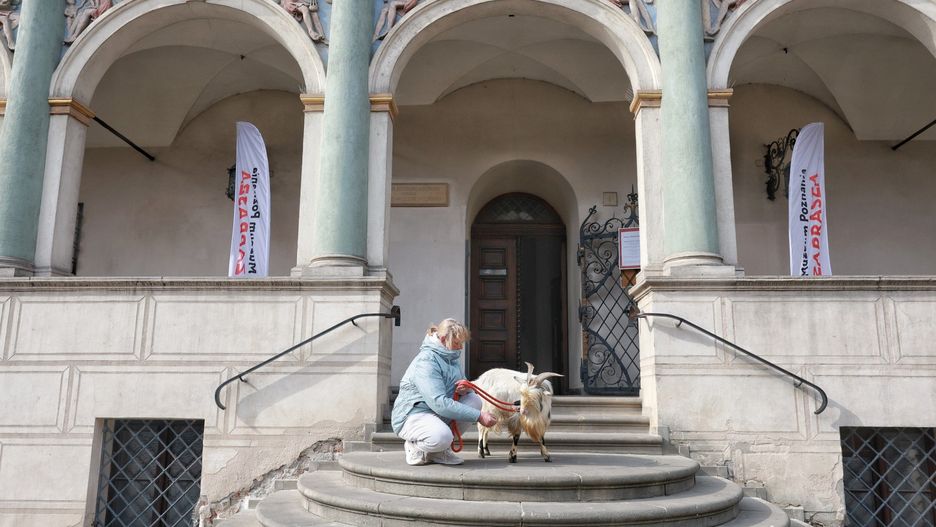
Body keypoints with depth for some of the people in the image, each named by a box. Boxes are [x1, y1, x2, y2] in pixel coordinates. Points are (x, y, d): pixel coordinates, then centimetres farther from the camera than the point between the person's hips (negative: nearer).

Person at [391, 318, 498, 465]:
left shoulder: (451, 357, 7)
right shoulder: (426, 360, -22)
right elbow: (439, 403, -31)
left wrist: (465, 388, -14)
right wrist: (478, 416, -33)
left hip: (438, 414, 9)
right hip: (412, 415, -9)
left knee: (474, 400, -9)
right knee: (441, 437, -38)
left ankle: (441, 450, -2)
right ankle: (414, 447, -3)